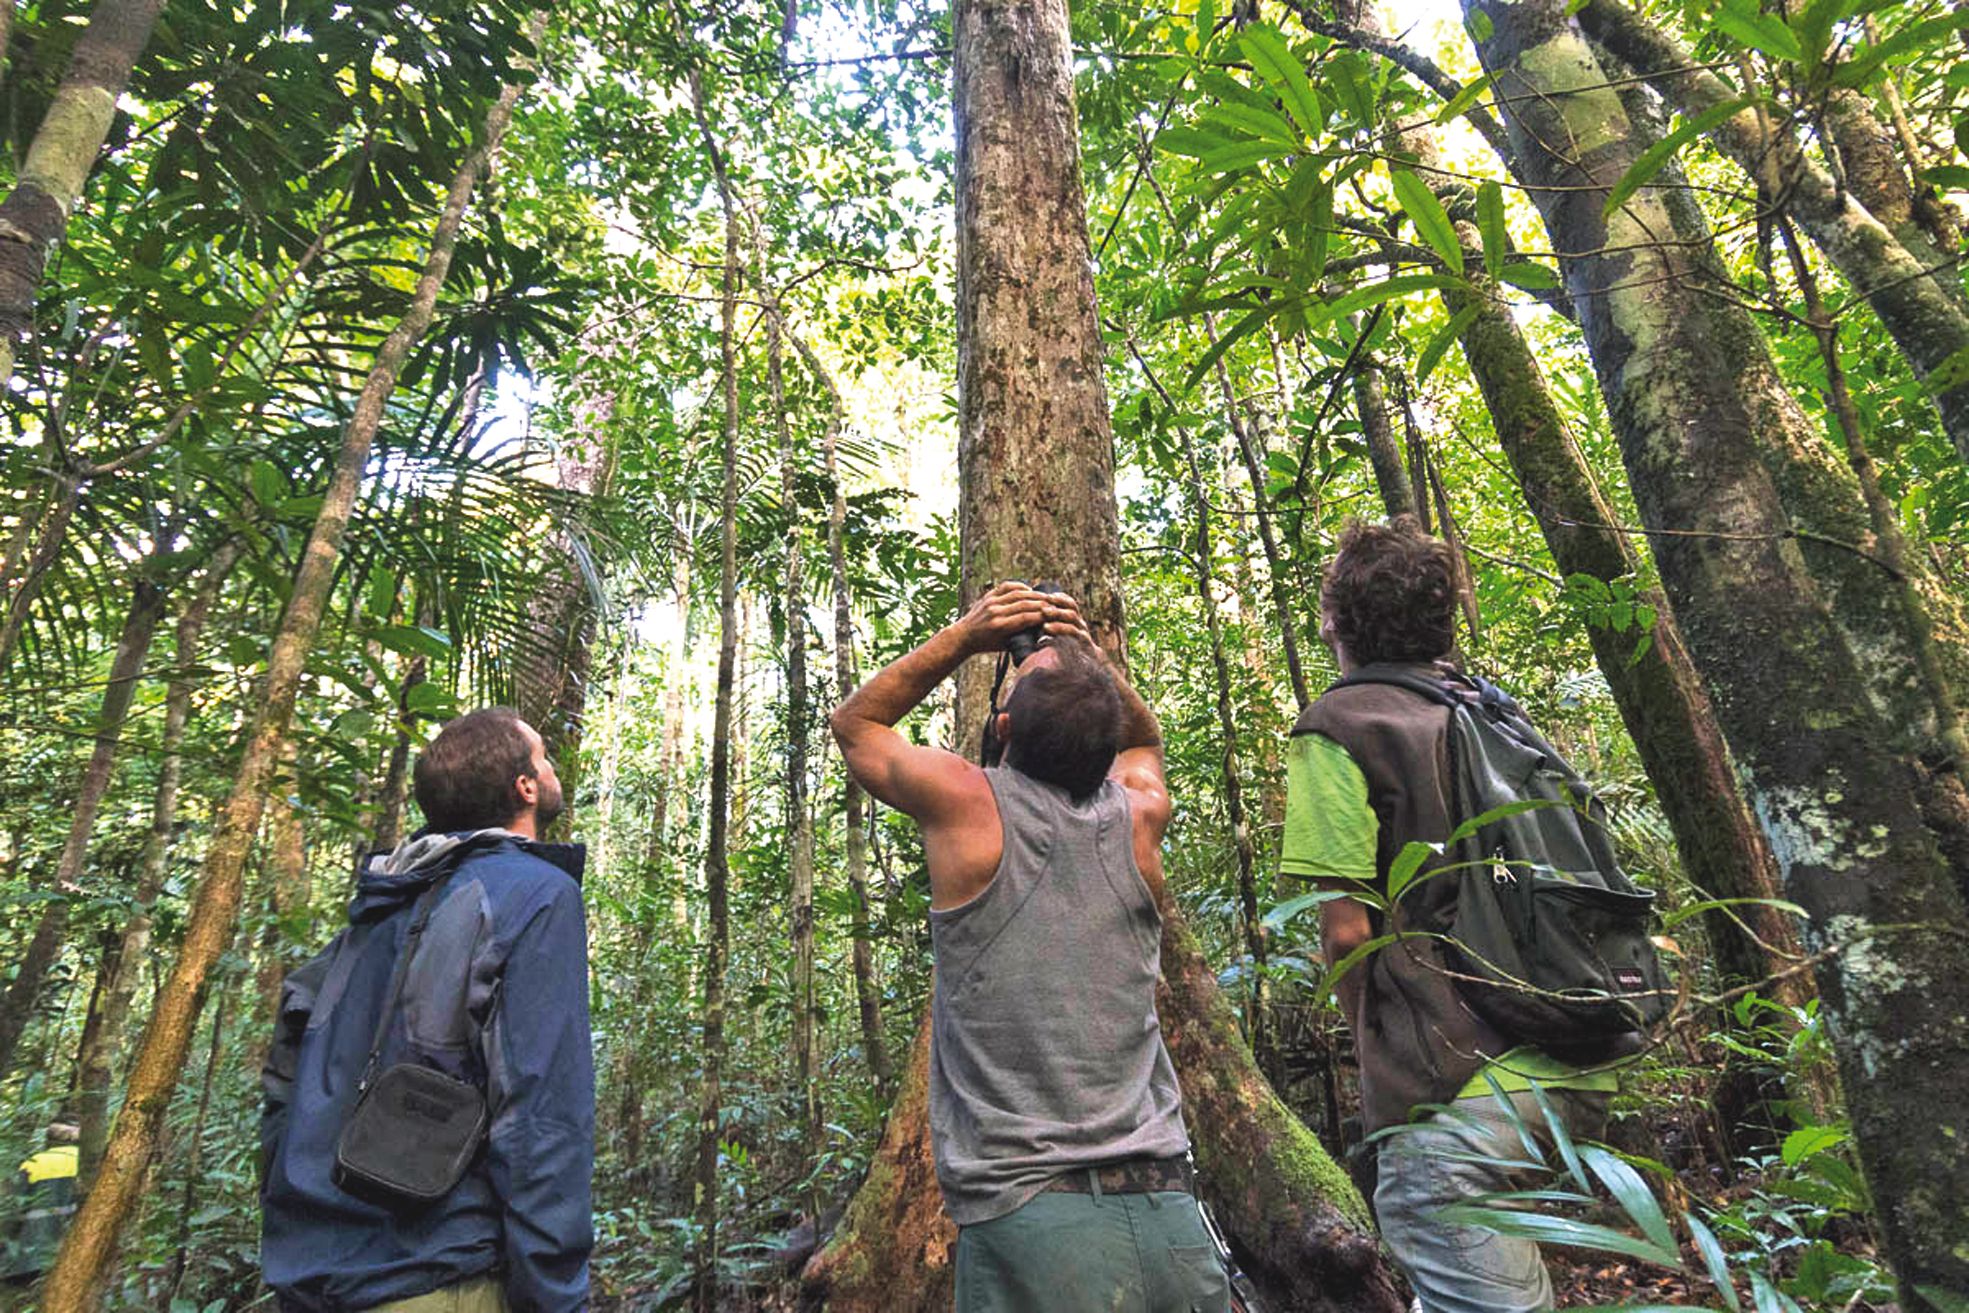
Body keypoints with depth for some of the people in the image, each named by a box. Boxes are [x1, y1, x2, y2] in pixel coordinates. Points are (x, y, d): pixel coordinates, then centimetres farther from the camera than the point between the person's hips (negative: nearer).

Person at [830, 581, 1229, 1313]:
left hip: (1024, 1208, -3)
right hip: (1166, 1204, 4)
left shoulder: (965, 803, -7)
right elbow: (1142, 737, 29)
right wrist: (1088, 656, 17)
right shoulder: (1139, 816, 2)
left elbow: (855, 724, 14)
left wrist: (961, 639, 9)